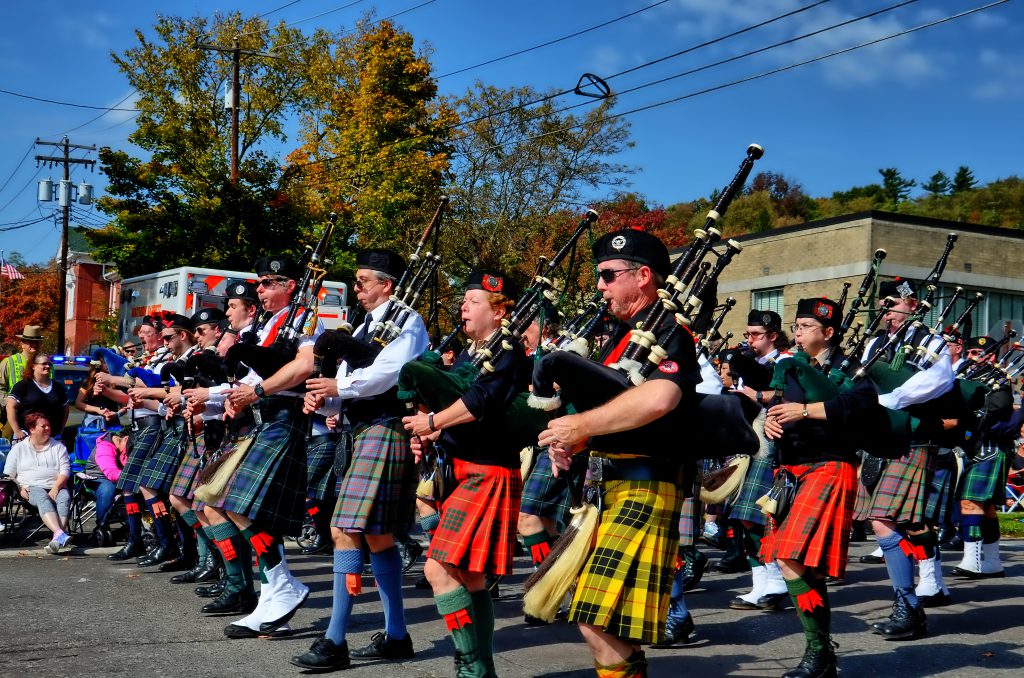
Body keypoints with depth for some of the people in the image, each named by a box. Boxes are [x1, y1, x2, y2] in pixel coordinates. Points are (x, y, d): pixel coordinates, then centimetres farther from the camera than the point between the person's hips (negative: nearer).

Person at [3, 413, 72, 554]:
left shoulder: (58, 446, 19)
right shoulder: (18, 449, 16)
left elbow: (65, 470, 9)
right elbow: (8, 475, 12)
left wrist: (55, 488, -9)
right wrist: (20, 489, -6)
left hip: (56, 487, 2)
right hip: (32, 488, -2)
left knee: (65, 497, -34)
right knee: (43, 499, -37)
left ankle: (57, 538, -52)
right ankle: (60, 533, -60)